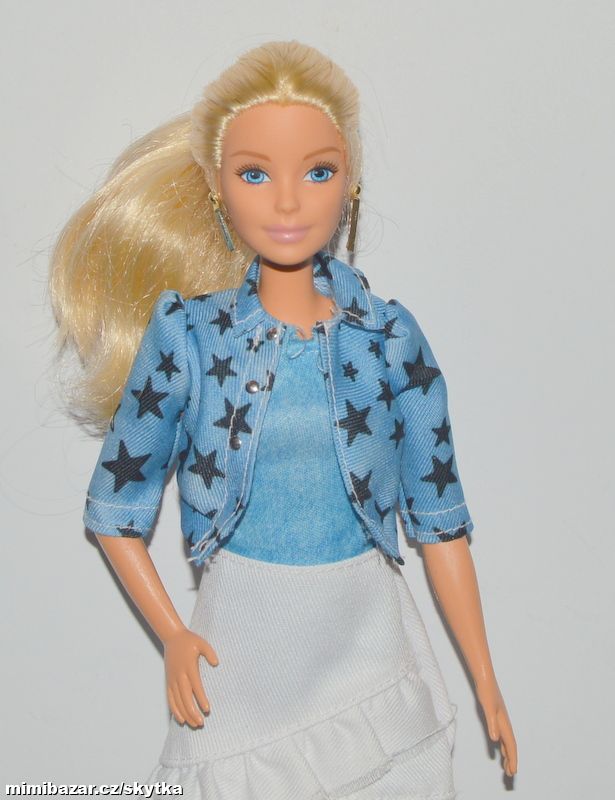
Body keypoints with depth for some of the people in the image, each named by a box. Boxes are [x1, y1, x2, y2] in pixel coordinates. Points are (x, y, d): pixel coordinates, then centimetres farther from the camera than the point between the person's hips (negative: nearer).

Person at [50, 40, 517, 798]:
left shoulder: (391, 336, -5)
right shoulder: (186, 335, -7)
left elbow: (438, 514, 0)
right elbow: (115, 508, 2)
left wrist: (486, 684, 2)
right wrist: (172, 637, -7)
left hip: (369, 642, 1)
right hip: (239, 653, 0)